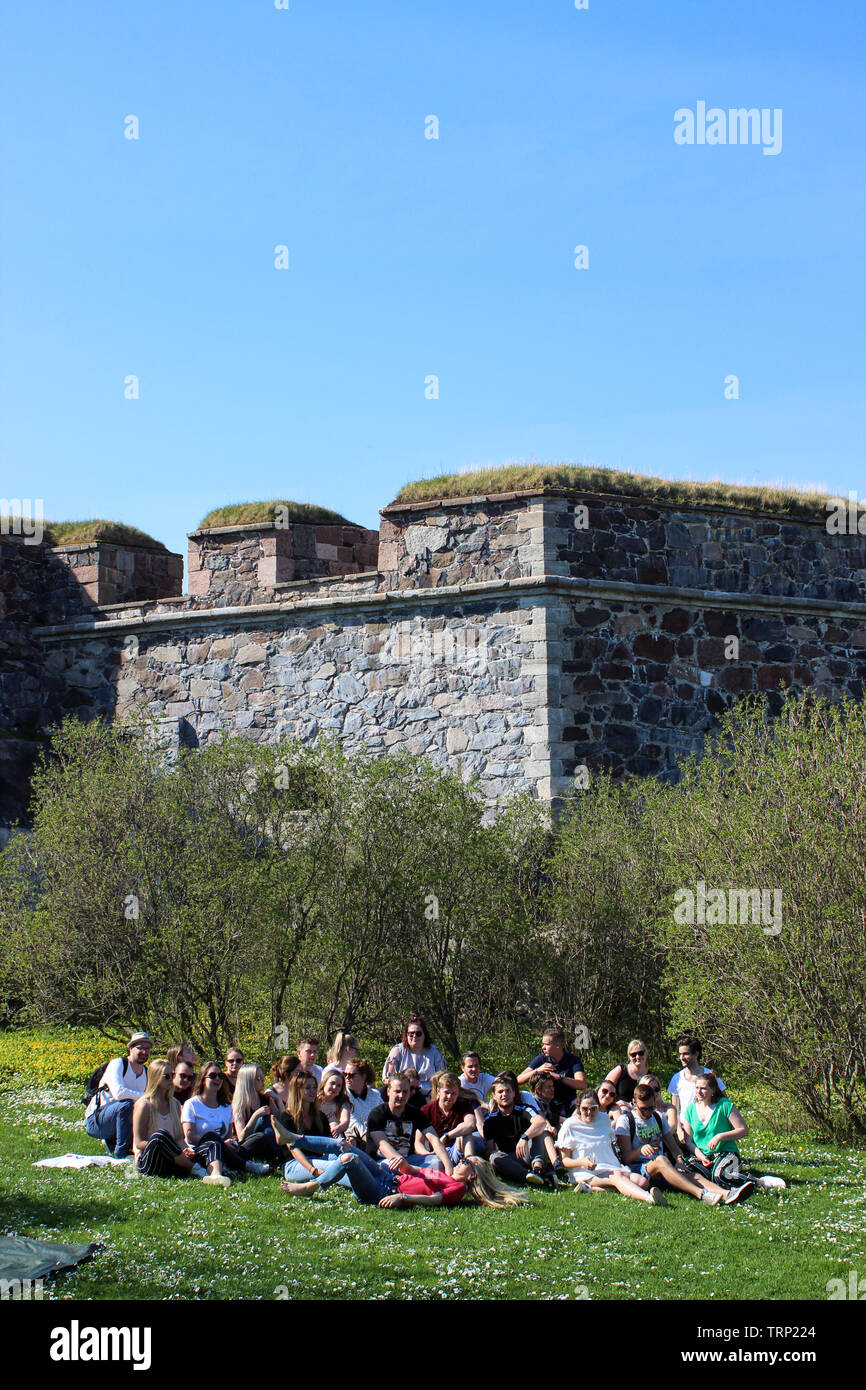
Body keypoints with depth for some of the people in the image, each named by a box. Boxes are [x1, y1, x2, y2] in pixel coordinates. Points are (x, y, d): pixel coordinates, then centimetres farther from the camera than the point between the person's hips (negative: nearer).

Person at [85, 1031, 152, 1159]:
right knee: (126, 1104, -34)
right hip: (95, 1120, -7)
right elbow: (118, 1093, -32)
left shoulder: (147, 1074, 9)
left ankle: (112, 1142, 9)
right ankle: (121, 1152, -24)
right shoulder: (117, 1064, -14)